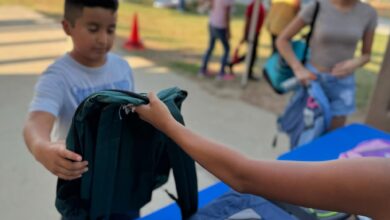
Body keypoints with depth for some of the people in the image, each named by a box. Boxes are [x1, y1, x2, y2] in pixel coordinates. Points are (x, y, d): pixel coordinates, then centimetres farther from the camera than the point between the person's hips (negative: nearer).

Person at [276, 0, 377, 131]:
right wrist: (298, 69, -19)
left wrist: (355, 64, -17)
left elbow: (367, 55, 6)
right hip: (312, 78, -2)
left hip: (342, 84, 2)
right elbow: (282, 40, -7)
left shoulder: (368, 13, -4)